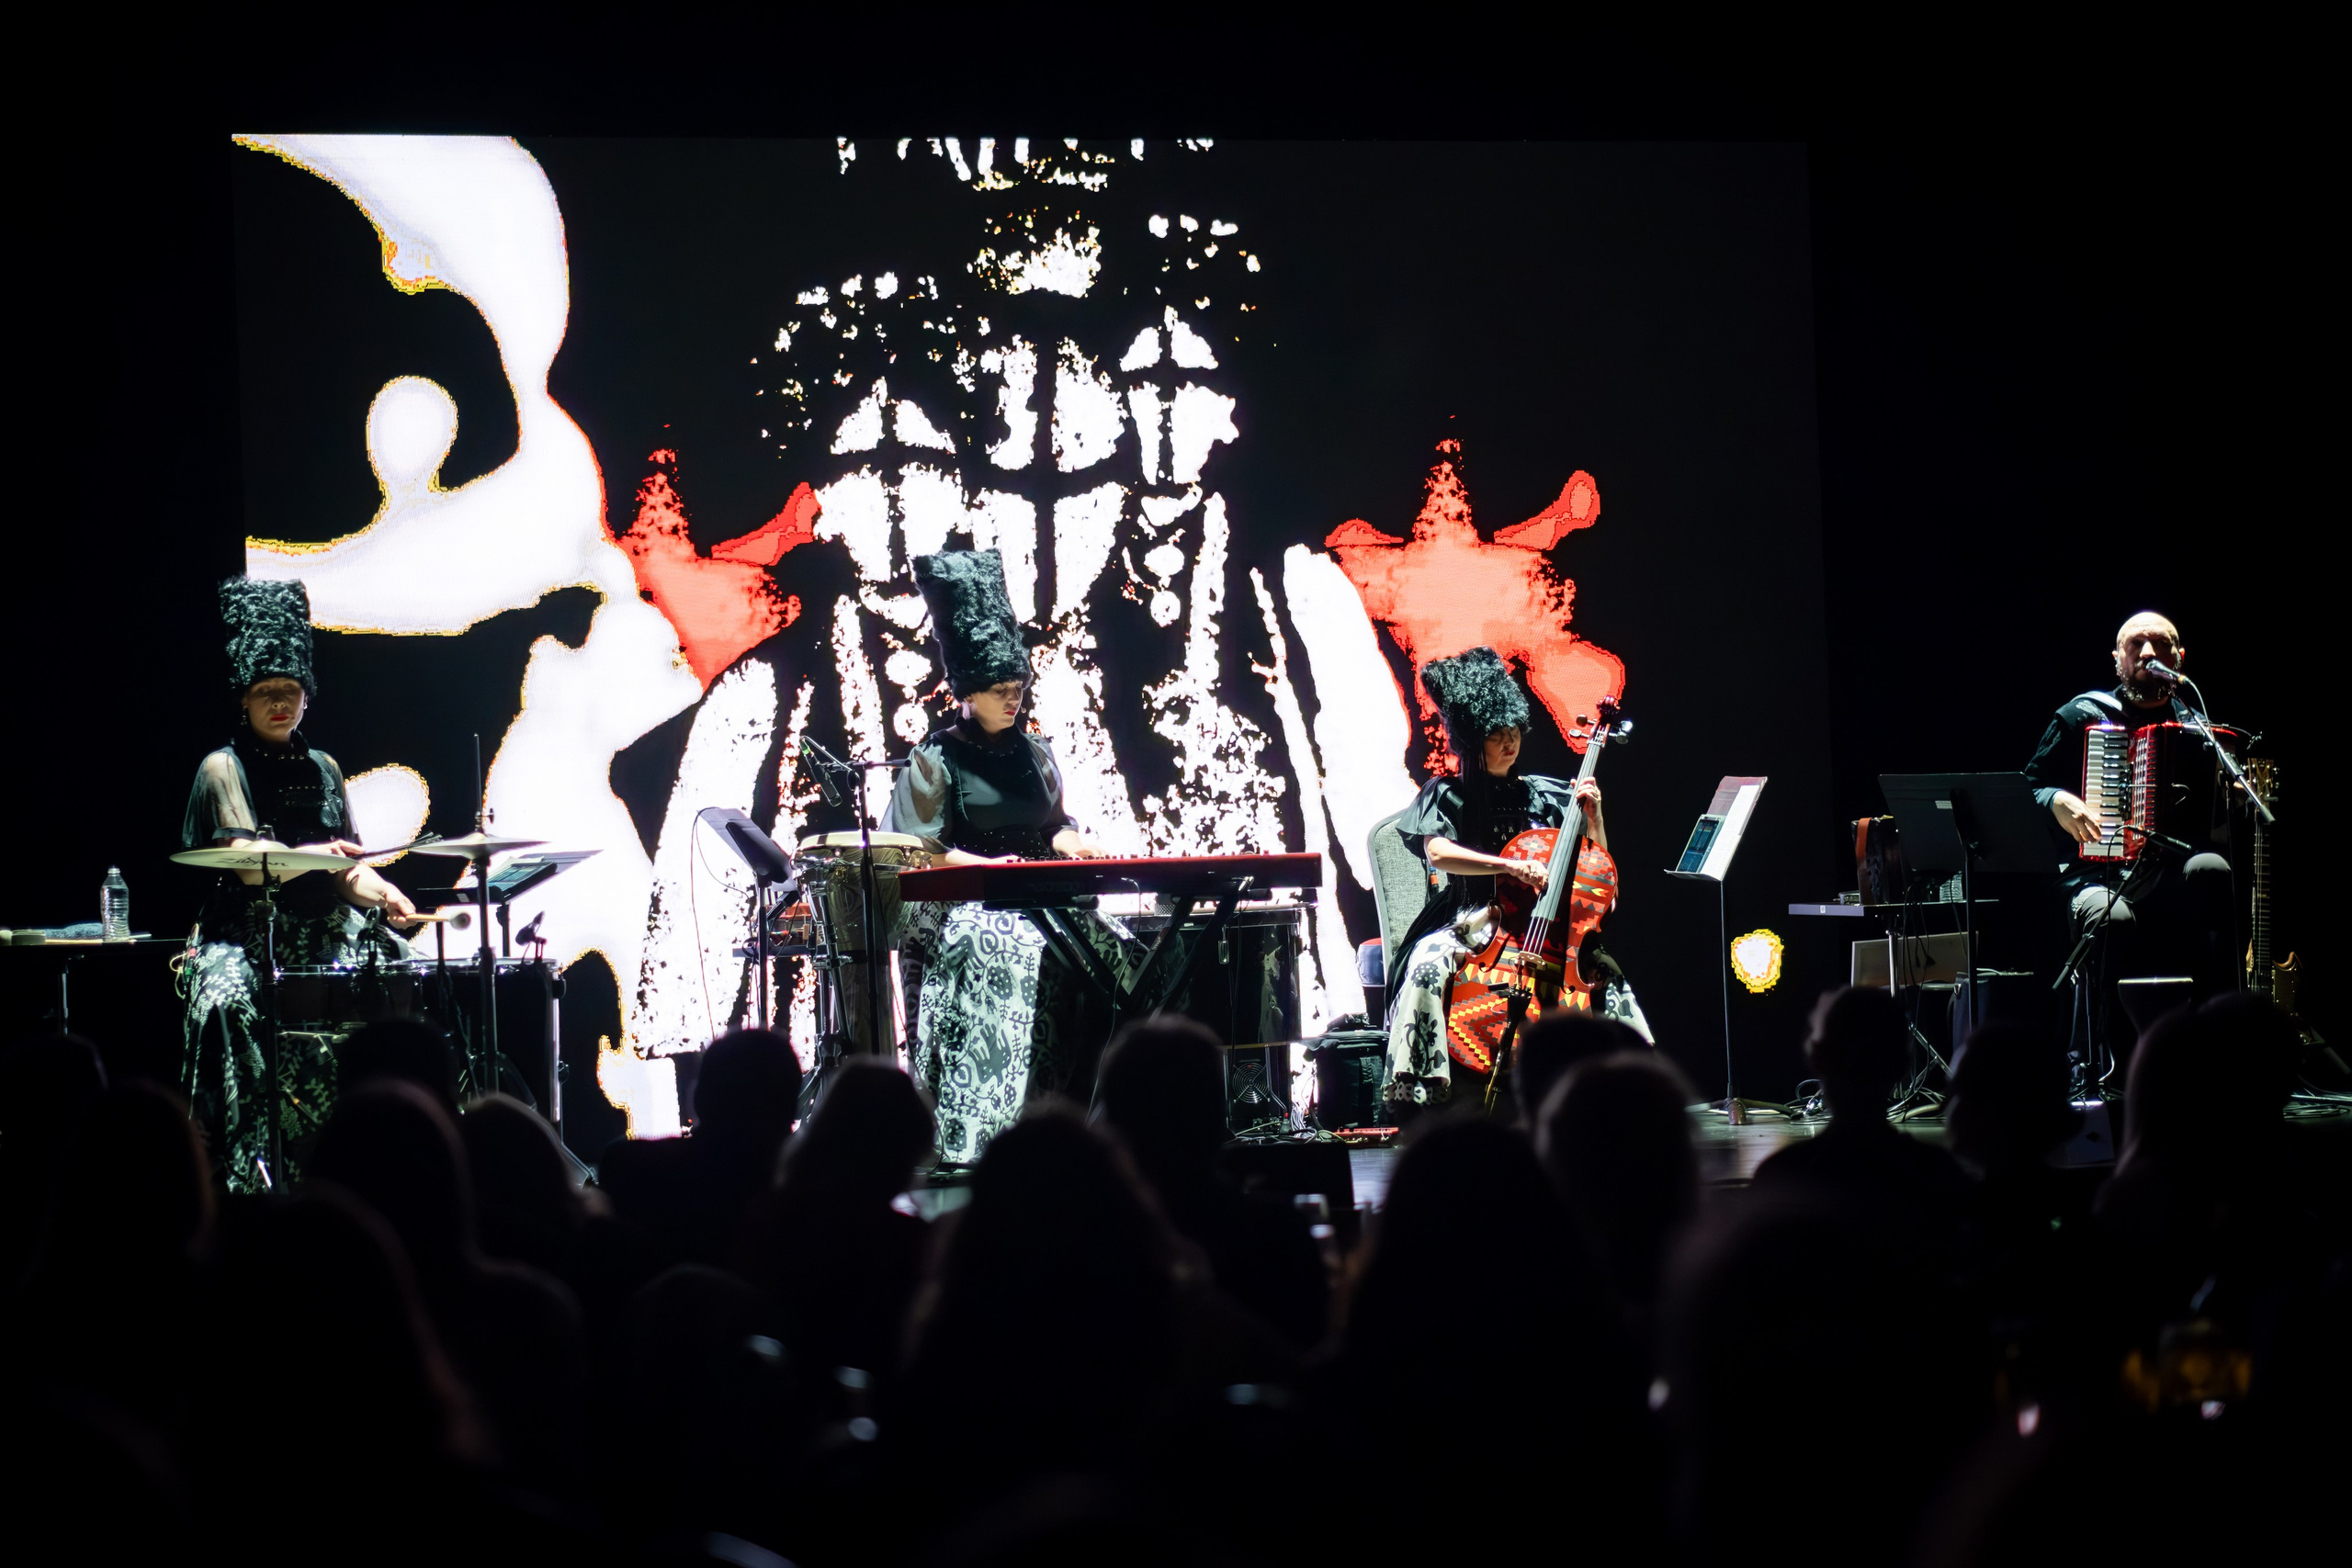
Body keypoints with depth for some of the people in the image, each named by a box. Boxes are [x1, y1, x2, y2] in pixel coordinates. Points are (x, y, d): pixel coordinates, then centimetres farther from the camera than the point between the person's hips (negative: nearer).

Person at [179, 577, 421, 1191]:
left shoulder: (322, 768, 16)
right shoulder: (224, 768, 0)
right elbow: (249, 865, -13)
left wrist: (384, 894, -4)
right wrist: (313, 855, -31)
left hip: (324, 928, 5)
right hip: (248, 930, -5)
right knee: (226, 1003, -34)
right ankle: (248, 1174, -31)